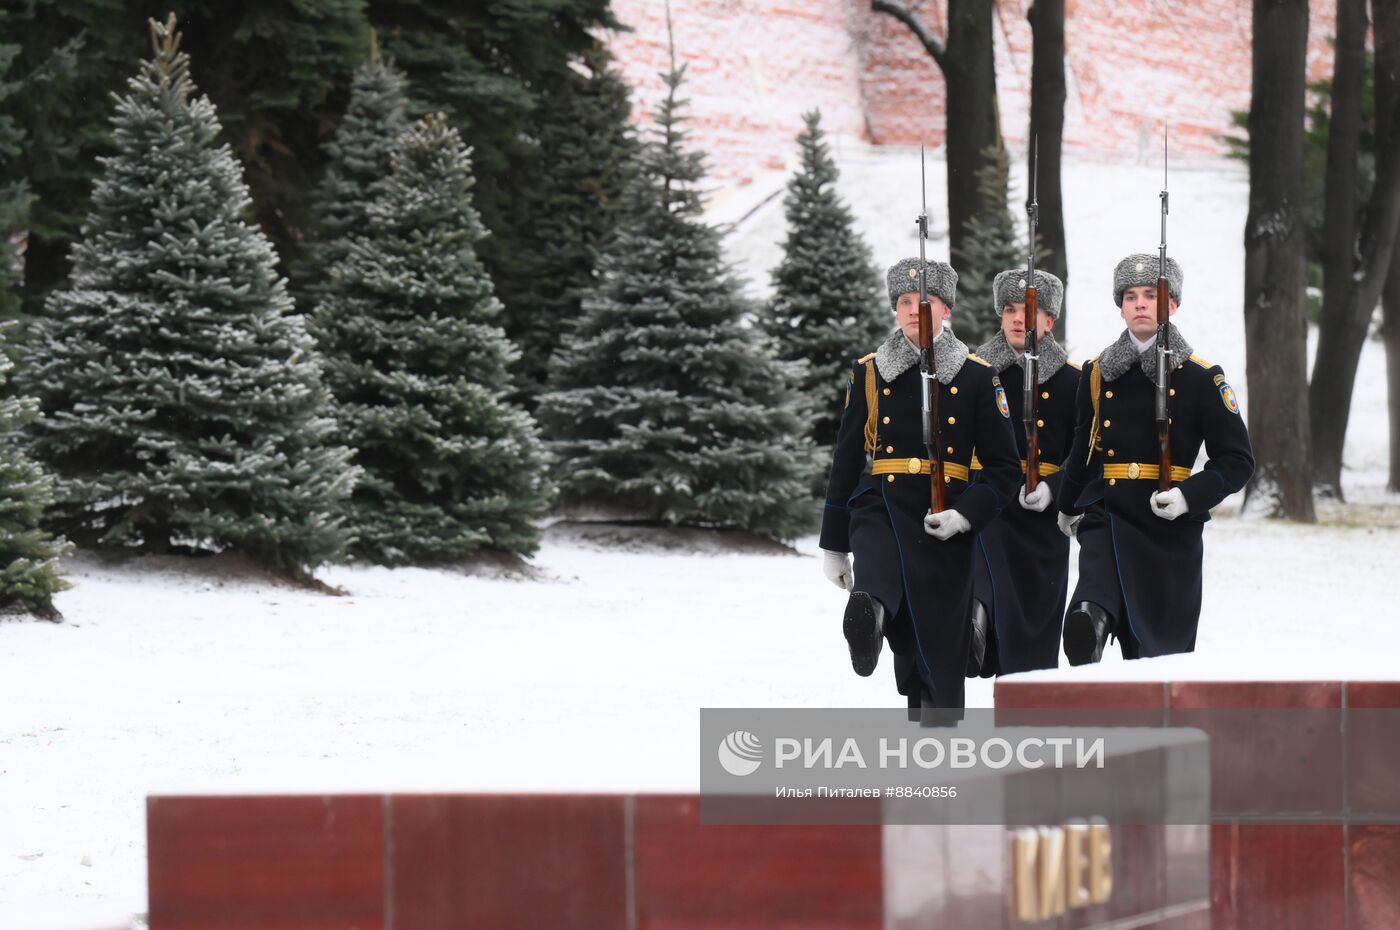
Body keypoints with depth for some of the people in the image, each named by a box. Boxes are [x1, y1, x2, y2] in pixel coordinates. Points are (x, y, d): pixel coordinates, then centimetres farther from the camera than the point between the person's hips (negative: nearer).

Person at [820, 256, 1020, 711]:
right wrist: (834, 545, 15)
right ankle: (868, 614, -67)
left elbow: (1005, 468, 6)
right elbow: (846, 463, 15)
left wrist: (965, 515, -11)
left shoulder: (976, 378, 7)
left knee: (940, 655, -1)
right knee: (877, 584, -36)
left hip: (944, 524, 0)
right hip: (881, 512, 0)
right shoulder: (870, 373, 11)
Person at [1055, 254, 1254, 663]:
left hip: (1170, 531, -1)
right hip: (1108, 519, 1)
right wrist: (1069, 505, 38)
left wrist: (1190, 496, -15)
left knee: (1163, 646, 4)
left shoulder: (1201, 378, 1)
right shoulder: (1098, 374, 10)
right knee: (1087, 620, -28)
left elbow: (1238, 461, 1)